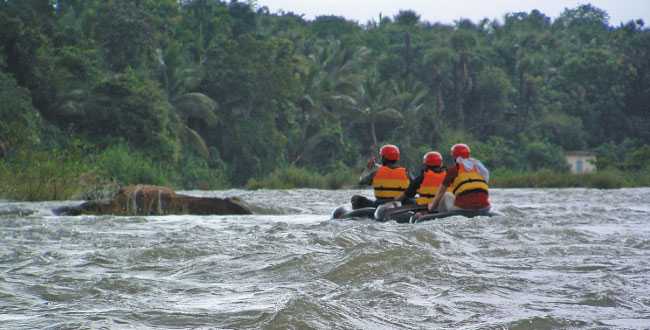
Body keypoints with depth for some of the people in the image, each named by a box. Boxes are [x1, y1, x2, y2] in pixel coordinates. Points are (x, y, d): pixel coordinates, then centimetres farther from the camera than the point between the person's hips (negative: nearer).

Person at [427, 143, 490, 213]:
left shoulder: (453, 170, 8)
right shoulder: (478, 167, 19)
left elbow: (441, 192, 18)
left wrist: (432, 206, 34)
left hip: (464, 206, -3)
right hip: (484, 208, 3)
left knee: (447, 195, 24)